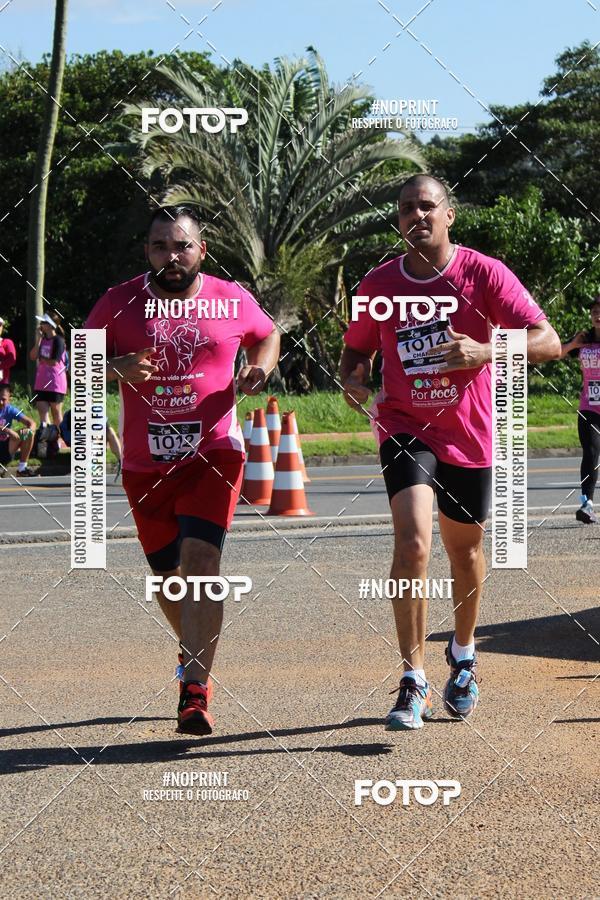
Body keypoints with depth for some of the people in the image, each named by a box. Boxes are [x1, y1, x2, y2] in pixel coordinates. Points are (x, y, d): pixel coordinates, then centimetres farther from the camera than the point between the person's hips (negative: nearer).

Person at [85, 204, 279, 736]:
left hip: (214, 453, -2)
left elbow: (267, 335, 20)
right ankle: (196, 655, 41)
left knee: (201, 559, -19)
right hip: (146, 463, 2)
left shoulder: (232, 301, 1)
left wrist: (261, 367, -2)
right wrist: (116, 367, -15)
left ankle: (195, 692, -22)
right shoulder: (119, 304, 0)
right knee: (168, 574, 13)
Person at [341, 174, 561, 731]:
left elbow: (548, 341, -15)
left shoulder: (484, 274, -10)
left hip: (469, 435, 0)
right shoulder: (378, 284, -2)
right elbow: (357, 349, 14)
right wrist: (351, 379, -10)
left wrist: (484, 352, -32)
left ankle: (463, 655, 42)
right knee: (412, 542, -21)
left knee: (465, 549, 16)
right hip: (406, 429, 0)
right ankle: (413, 680, -15)